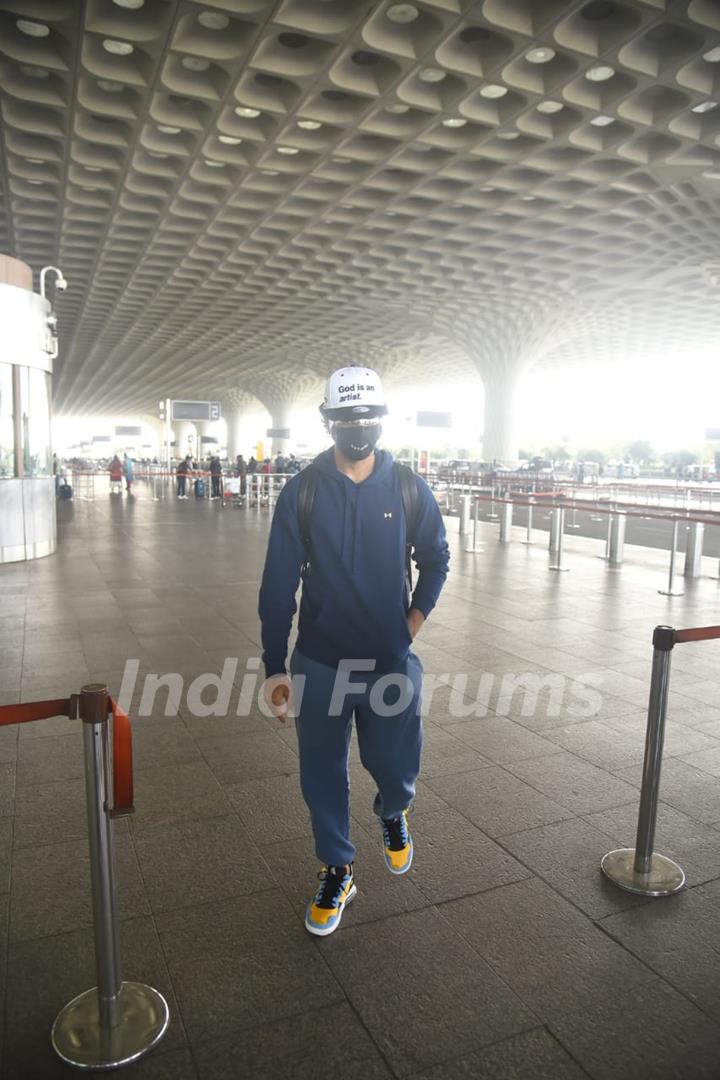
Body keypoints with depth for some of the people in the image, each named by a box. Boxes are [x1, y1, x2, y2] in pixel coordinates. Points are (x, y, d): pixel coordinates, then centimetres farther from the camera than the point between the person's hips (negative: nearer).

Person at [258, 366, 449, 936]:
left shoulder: (409, 488, -2)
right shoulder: (303, 491, -5)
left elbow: (435, 557, 13)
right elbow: (279, 583, -4)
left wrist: (417, 617, 2)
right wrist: (274, 667, -5)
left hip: (392, 660, 0)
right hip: (319, 662, 0)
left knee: (395, 767, 7)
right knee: (323, 774, 11)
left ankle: (393, 814, 45)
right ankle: (337, 872, 36)